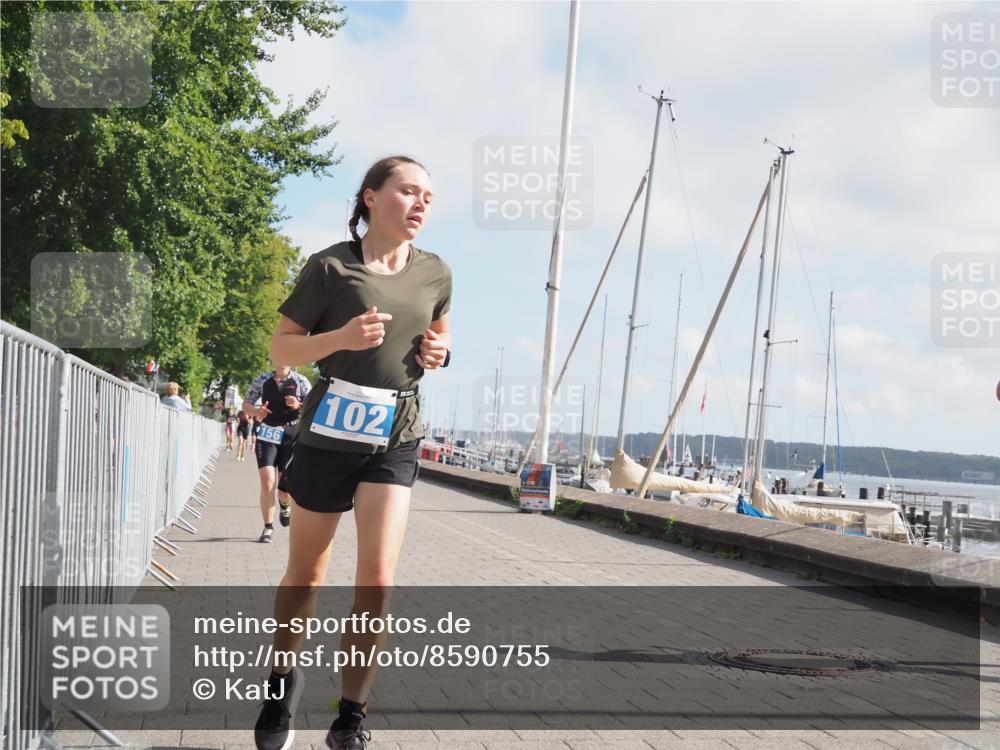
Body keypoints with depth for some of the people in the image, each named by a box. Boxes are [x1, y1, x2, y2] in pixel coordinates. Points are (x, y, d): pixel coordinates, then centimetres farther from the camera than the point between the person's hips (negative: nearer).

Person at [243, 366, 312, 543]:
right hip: (268, 434, 0)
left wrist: (299, 406, -19)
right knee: (267, 482, -11)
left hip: (291, 435, 0)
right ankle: (268, 527, 0)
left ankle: (285, 505, 40)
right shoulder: (263, 380, 5)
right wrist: (256, 411, -12)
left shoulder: (300, 381, 1)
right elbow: (246, 405, 10)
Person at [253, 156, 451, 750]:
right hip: (330, 431, -2)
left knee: (378, 579, -10)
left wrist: (439, 351, -1)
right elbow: (282, 345, -4)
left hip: (395, 439, 2)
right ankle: (284, 677, 38)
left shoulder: (436, 274, 4)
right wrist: (340, 337, -22)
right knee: (306, 574, 10)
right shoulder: (331, 266, -8)